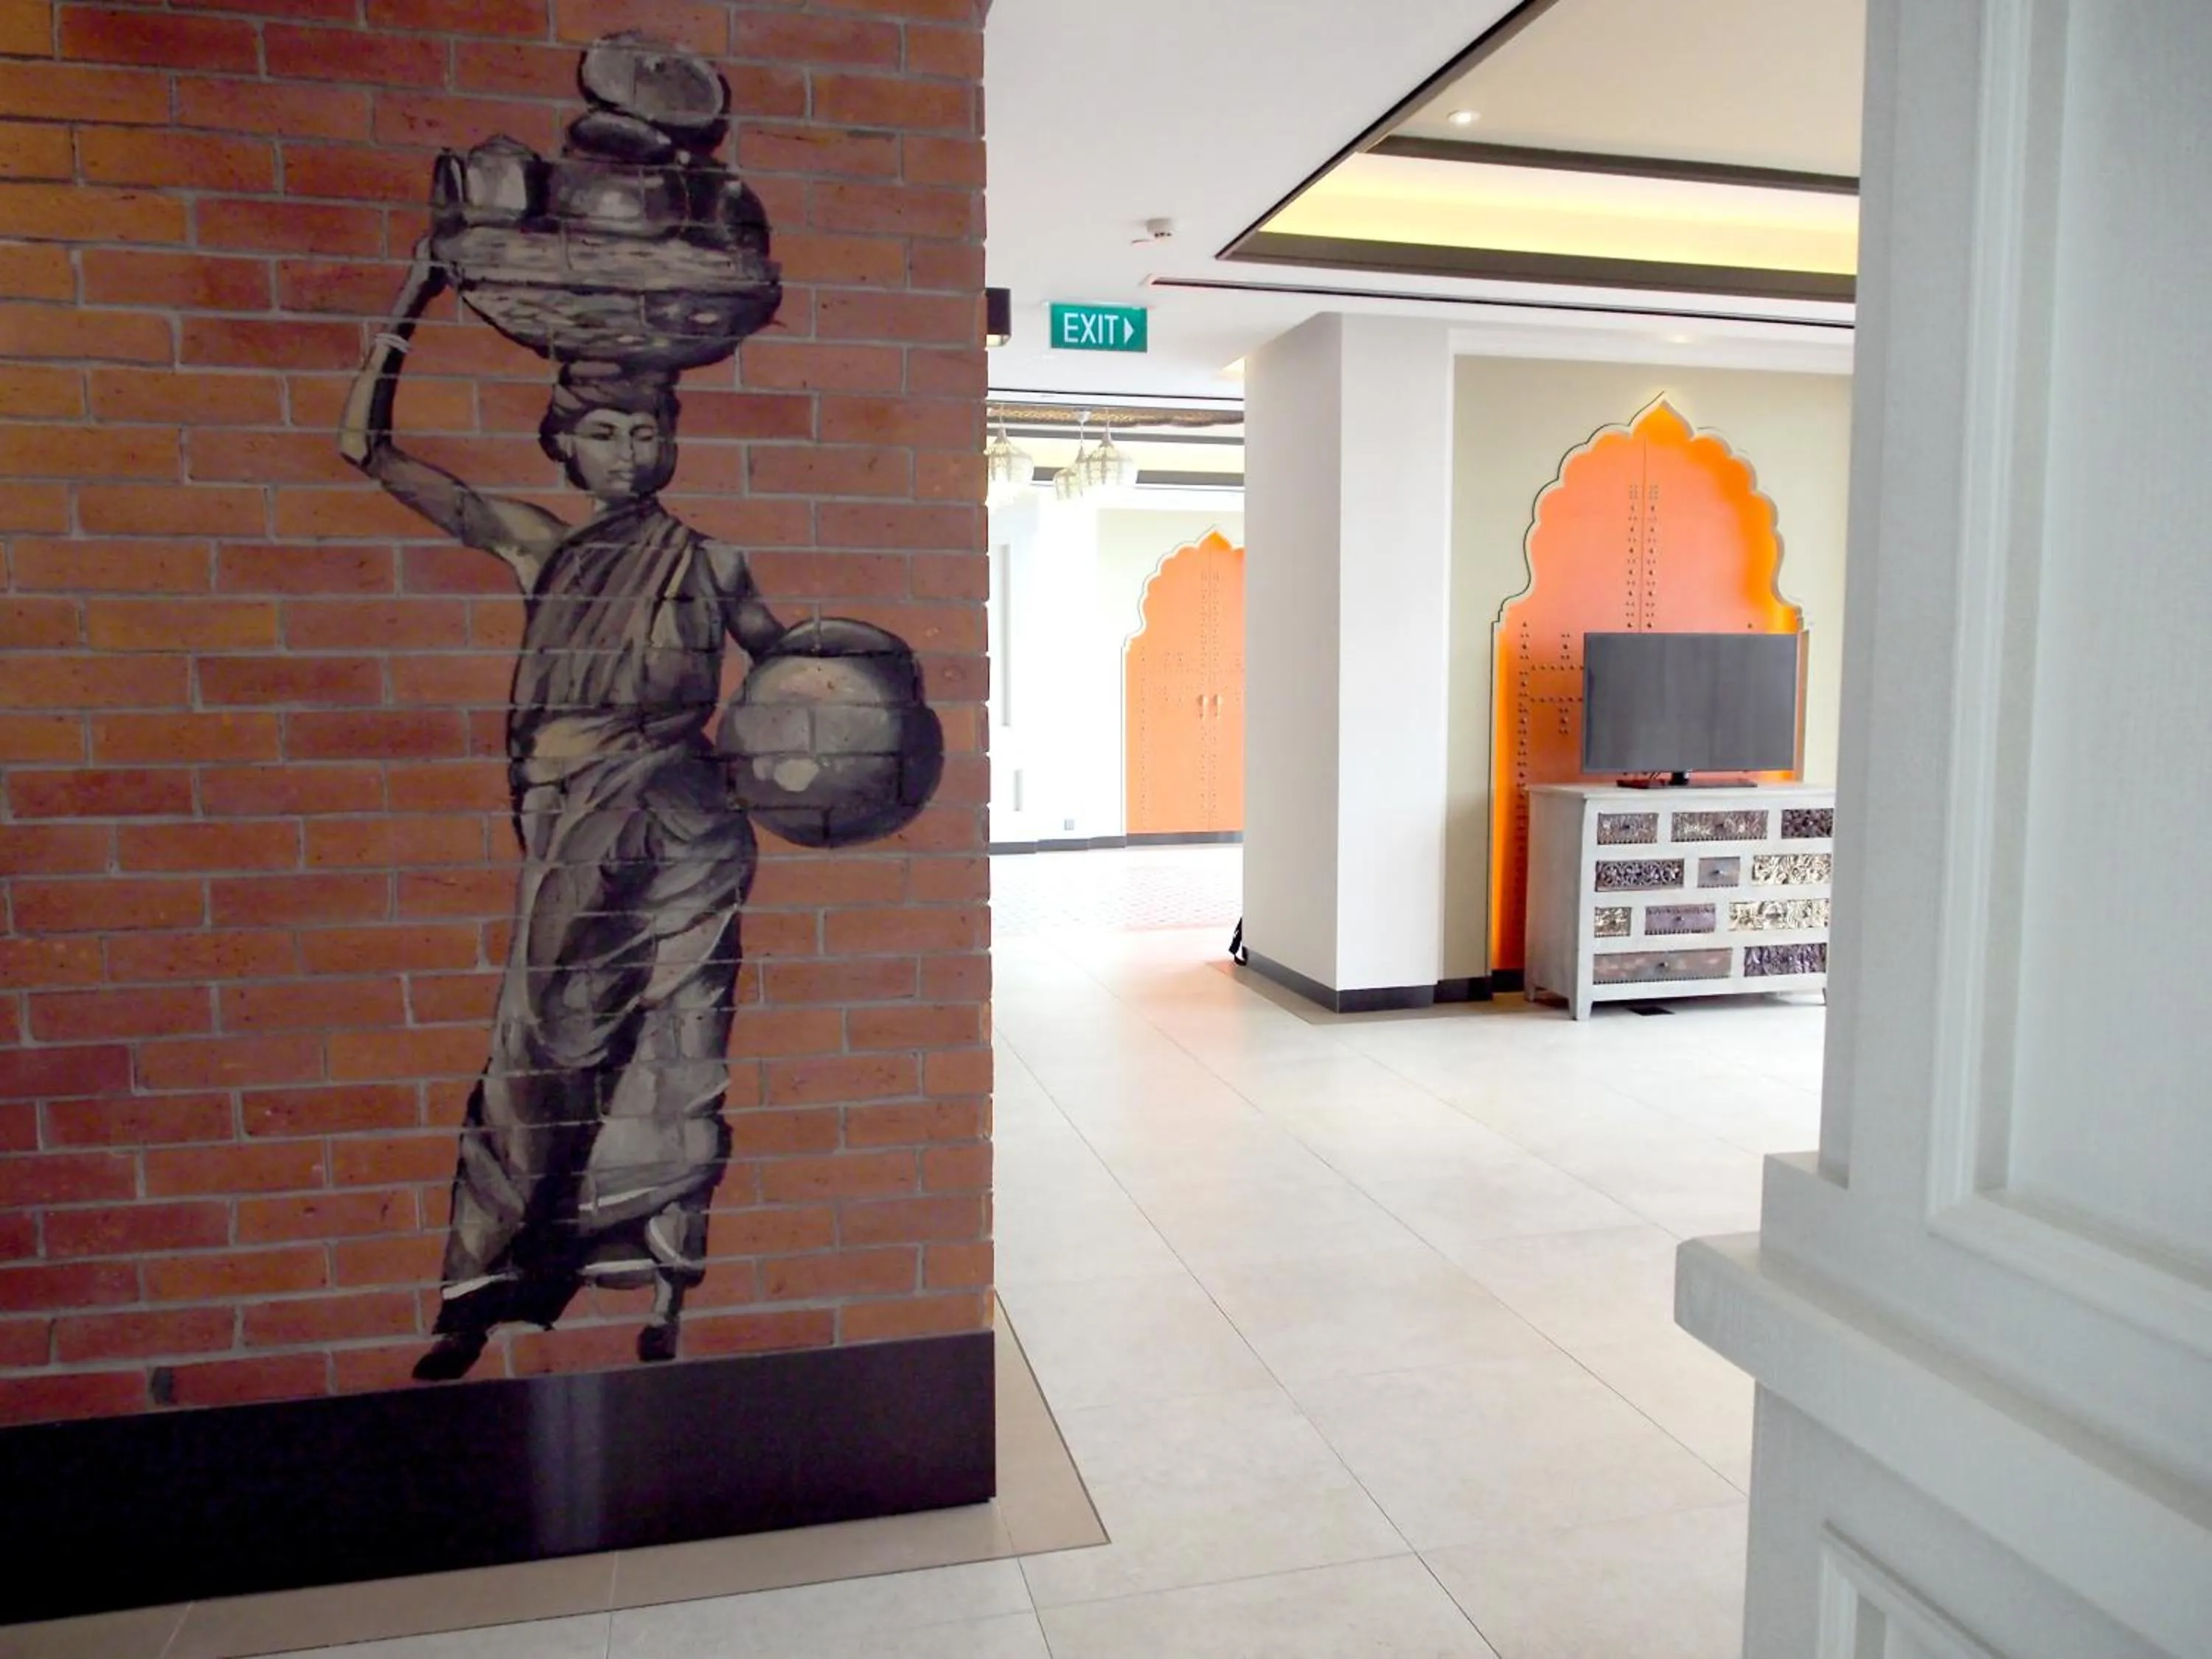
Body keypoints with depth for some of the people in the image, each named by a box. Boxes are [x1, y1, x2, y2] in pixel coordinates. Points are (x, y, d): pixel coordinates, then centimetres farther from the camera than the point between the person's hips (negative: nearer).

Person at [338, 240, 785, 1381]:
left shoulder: (705, 562, 8)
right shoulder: (536, 546, 12)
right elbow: (368, 448, 13)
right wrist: (413, 300, 11)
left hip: (682, 827, -1)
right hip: (573, 836, 2)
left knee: (675, 1056, 1)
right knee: (543, 1054, 3)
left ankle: (670, 1292, 11)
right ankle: (482, 1295, 14)